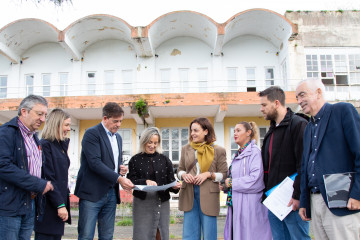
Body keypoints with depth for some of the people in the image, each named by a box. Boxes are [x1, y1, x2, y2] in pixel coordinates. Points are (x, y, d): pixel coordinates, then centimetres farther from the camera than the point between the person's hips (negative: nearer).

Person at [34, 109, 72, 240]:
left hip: (60, 201, 8)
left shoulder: (62, 145, 14)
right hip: (48, 206, -8)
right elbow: (48, 179, -18)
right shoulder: (44, 145, -13)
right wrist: (60, 205, -19)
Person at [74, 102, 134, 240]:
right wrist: (119, 179, -24)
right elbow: (95, 163, -19)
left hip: (111, 193, 7)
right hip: (92, 193, -7)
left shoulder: (118, 137, 17)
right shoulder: (92, 133, -8)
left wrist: (121, 168, 2)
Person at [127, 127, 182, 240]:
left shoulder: (164, 160, 9)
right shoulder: (135, 160, 4)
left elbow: (171, 180, 7)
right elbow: (131, 181, -3)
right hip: (142, 202, -1)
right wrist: (145, 181, -20)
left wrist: (174, 186, -15)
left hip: (162, 202, 2)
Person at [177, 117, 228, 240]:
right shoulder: (186, 149, 12)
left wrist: (209, 174, -13)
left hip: (208, 194, -3)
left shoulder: (218, 150, 2)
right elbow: (180, 170, 18)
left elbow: (224, 174, 3)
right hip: (189, 194, 3)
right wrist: (184, 175, -4)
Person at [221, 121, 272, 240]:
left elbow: (255, 179, -21)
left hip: (249, 205, -8)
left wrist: (232, 183, -12)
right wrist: (225, 186, 5)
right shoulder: (238, 155, 16)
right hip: (236, 204, 8)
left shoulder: (254, 152, -10)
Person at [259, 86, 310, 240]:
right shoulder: (272, 130, 18)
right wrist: (267, 192, 16)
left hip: (291, 200, -8)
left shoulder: (298, 124, -9)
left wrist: (297, 195, -19)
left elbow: (304, 164, -16)